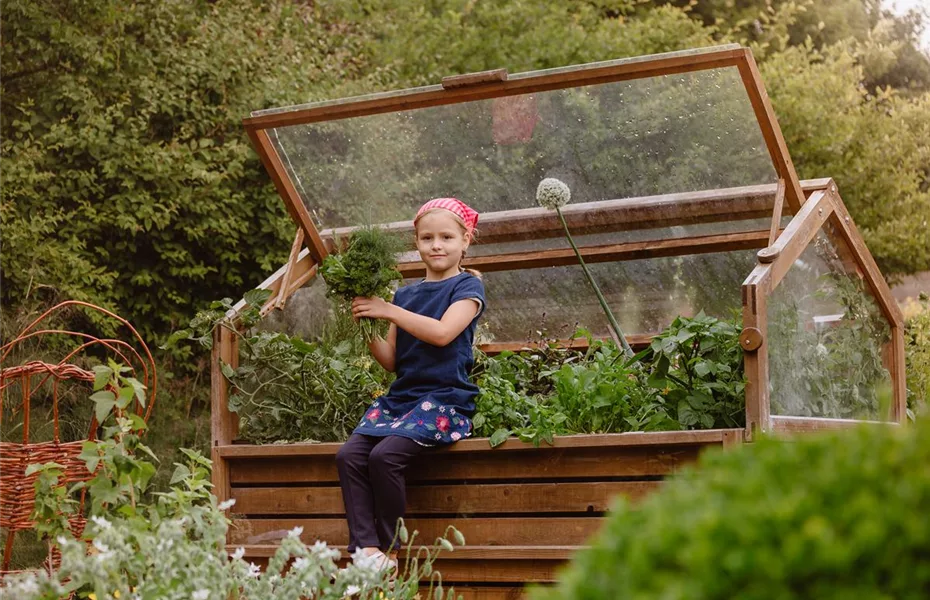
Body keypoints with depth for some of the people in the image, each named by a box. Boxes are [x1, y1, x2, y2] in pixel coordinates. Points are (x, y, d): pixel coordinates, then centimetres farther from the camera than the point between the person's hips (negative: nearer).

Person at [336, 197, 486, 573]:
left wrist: (387, 311, -14)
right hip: (401, 397, 6)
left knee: (384, 455, -28)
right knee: (349, 455, -18)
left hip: (445, 399, -6)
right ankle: (364, 546, -23)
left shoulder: (467, 286, 2)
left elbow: (442, 332, -17)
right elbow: (392, 361, 16)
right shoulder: (406, 294, 18)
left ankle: (388, 548, -13)